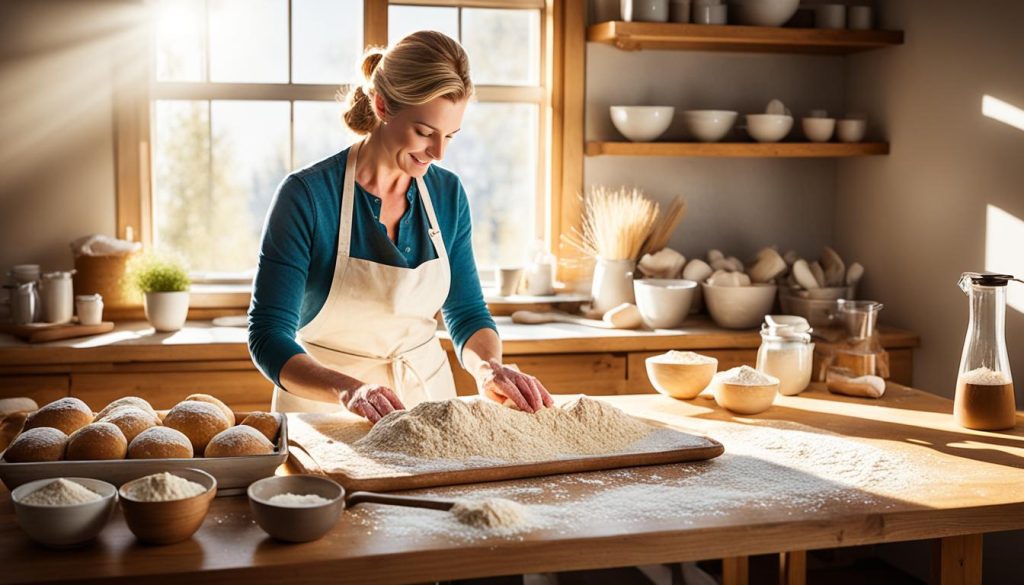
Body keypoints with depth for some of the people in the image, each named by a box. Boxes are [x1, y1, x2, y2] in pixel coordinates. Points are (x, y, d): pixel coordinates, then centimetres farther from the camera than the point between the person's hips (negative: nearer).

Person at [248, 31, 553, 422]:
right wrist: (349, 390, -33)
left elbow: (467, 313, 6)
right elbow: (268, 336, -16)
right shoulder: (307, 195, -16)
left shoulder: (448, 194, -2)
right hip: (325, 403, -3)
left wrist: (487, 367, -15)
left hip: (428, 393, 3)